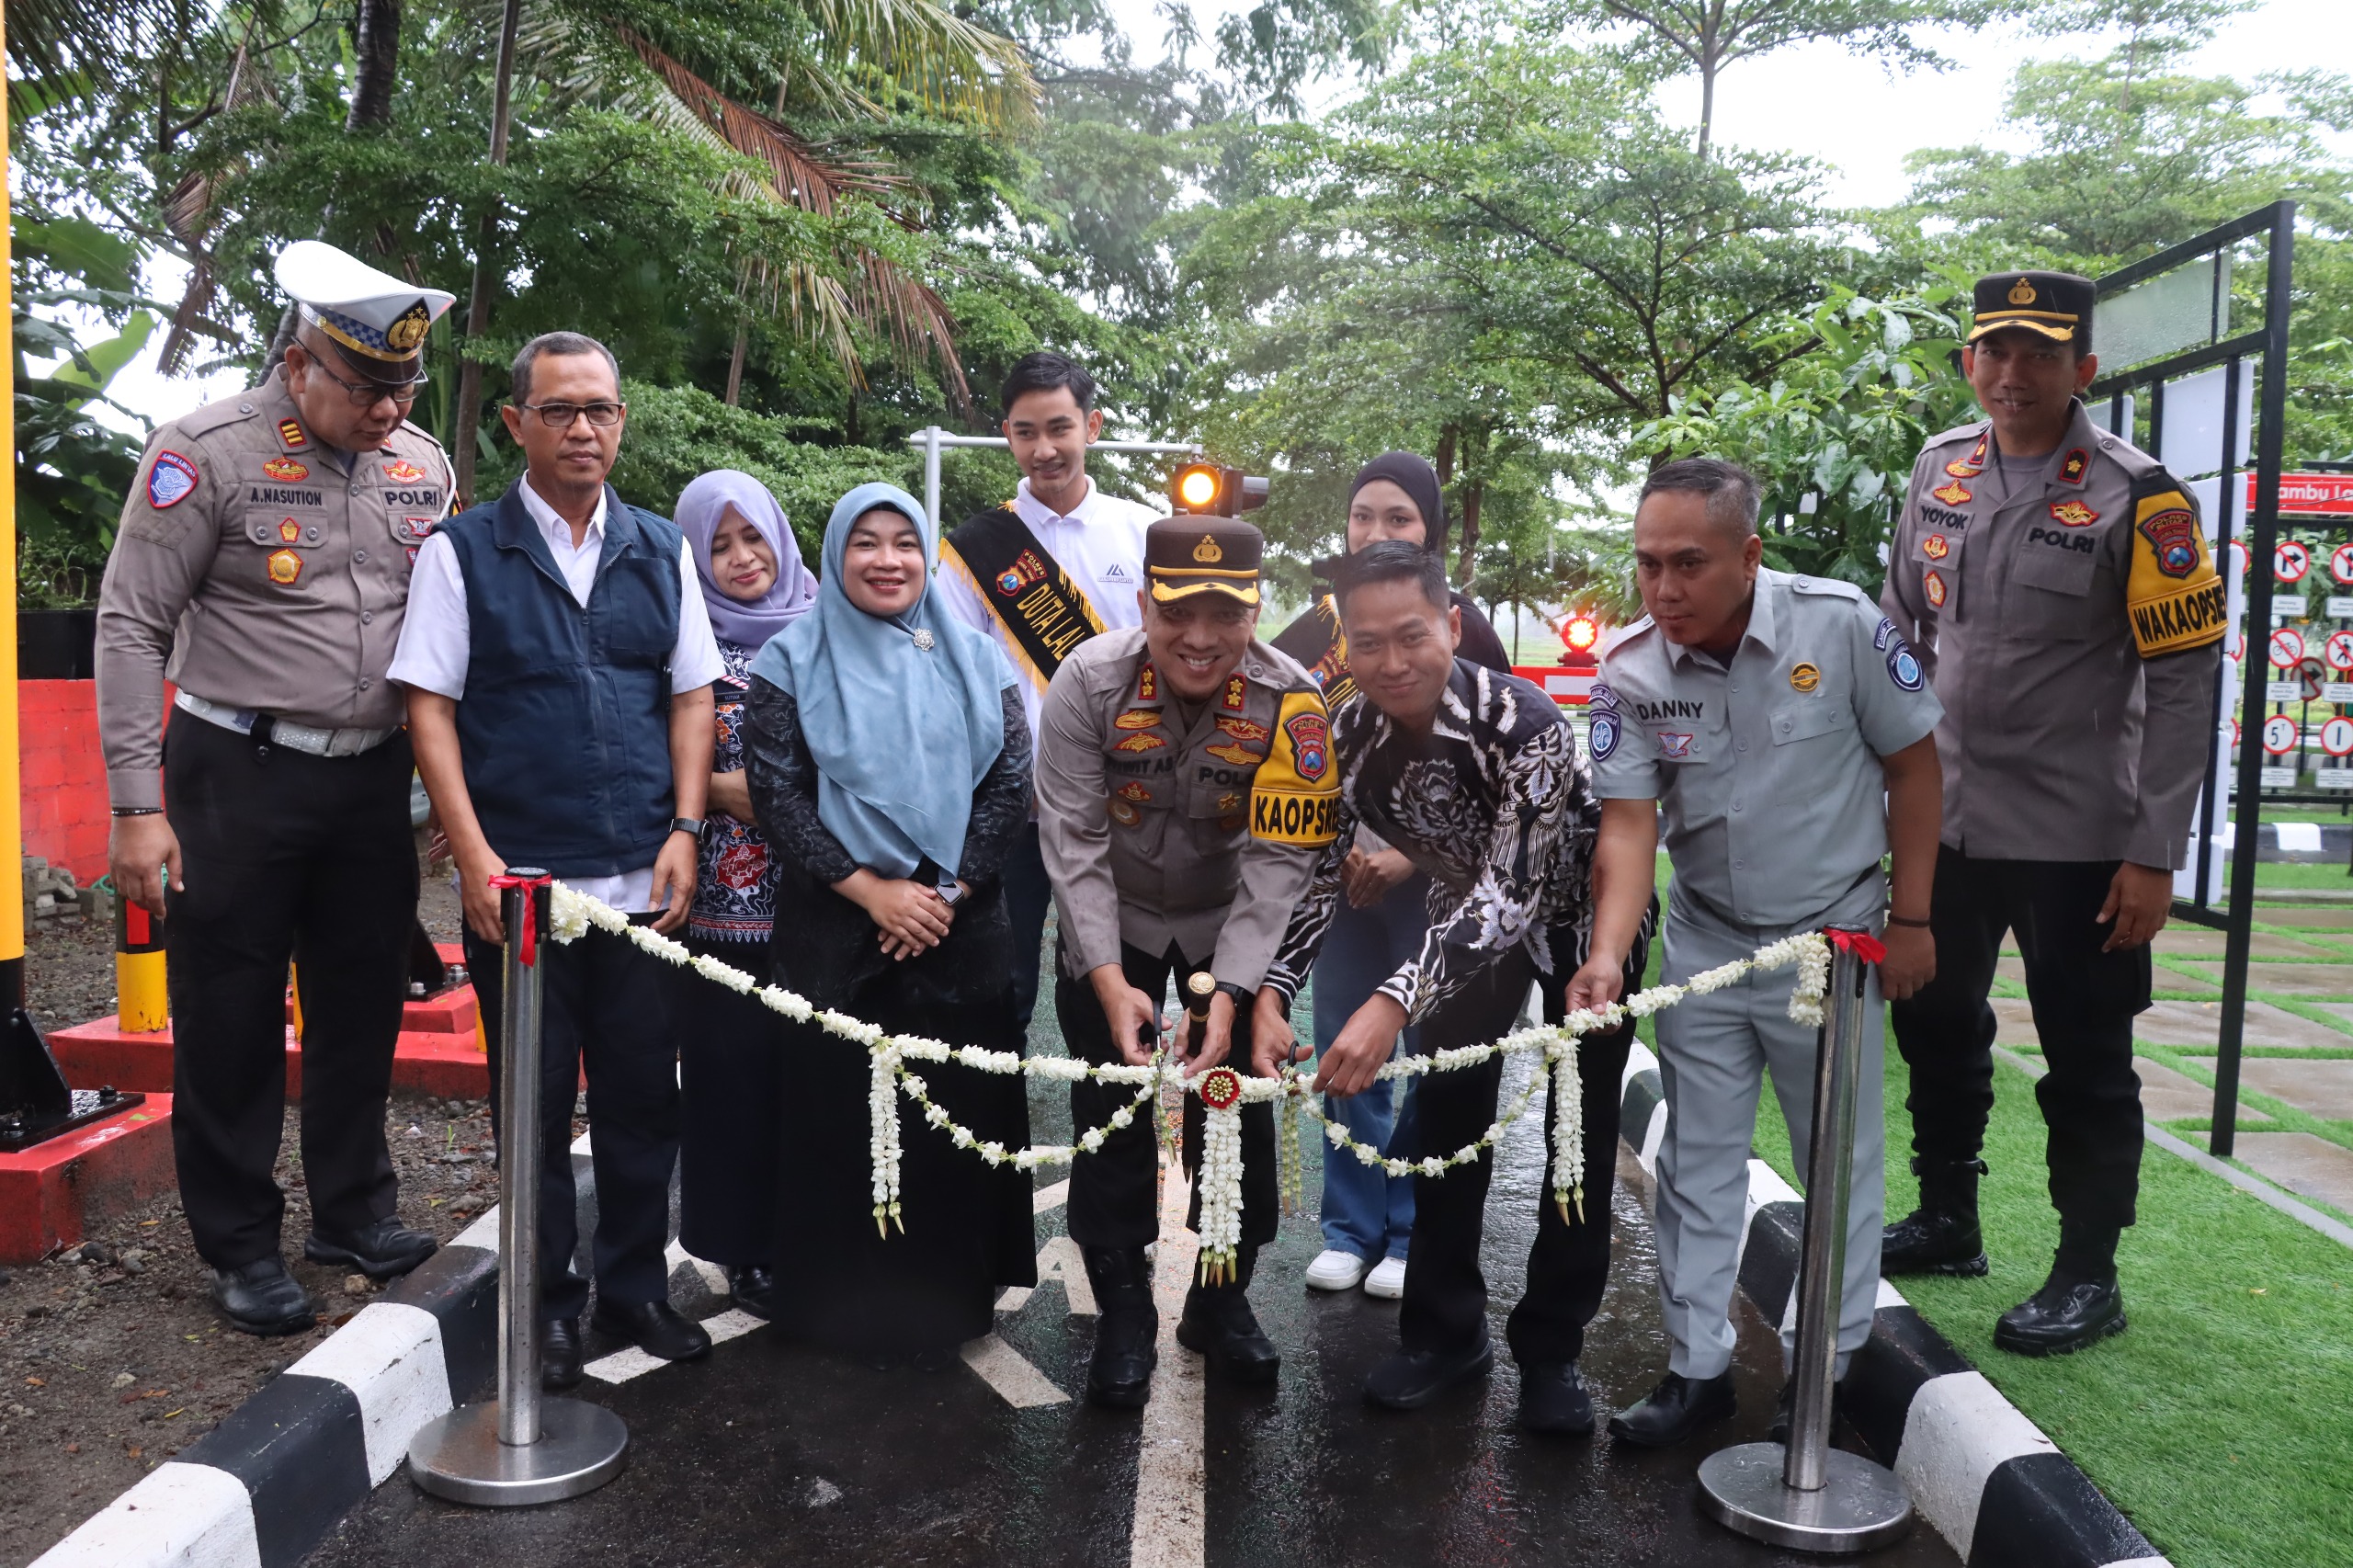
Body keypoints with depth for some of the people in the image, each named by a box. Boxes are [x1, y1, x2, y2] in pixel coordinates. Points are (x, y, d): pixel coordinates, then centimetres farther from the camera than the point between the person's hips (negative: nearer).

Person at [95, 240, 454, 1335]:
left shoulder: (423, 466, 5)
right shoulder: (209, 452, -10)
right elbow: (132, 626, -9)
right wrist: (138, 803, -12)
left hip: (374, 776, 5)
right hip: (240, 778, -4)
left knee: (364, 1003, 13)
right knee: (231, 1017, 5)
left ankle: (355, 1211, 29)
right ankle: (240, 1245, 20)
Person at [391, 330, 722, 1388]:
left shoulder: (661, 550, 10)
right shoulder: (463, 550, 2)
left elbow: (692, 698, 9)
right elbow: (430, 705, -2)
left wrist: (684, 833, -2)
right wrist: (473, 853, -10)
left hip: (644, 883, 3)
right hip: (516, 882, -2)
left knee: (643, 1097, 9)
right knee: (535, 1104, 8)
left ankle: (635, 1288, 25)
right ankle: (546, 1304, 24)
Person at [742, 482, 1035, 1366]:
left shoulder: (974, 660, 9)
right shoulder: (794, 661, 3)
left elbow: (1010, 782, 2)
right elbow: (777, 793, -5)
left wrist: (946, 893, -9)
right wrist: (871, 891, -13)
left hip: (962, 933, 2)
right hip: (836, 935, -1)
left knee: (958, 1114, 6)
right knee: (841, 1117, 4)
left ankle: (952, 1293, 23)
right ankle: (848, 1302, 20)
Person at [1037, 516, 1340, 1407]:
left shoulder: (1290, 702, -25)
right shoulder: (1088, 682, -25)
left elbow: (1280, 860, -24)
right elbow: (1073, 843, -22)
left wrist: (1231, 992, -33)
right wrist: (1110, 981, -30)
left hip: (1233, 924, 1)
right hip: (1109, 925, 0)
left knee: (1238, 1106, 5)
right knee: (1112, 1111, 1)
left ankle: (1223, 1299, 26)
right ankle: (1124, 1313, 19)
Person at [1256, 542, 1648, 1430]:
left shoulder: (1524, 724, -38)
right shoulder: (1346, 739, -23)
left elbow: (1512, 888, -45)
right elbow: (1315, 876, -17)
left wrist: (1394, 1001, -57)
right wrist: (1271, 995, -34)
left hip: (1580, 912, -4)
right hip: (1466, 920, 4)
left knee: (1581, 1133, 1)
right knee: (1444, 1112, 5)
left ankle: (1551, 1348, 16)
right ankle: (1445, 1331, 20)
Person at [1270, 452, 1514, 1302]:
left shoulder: (1463, 625, -5)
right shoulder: (1313, 629, 6)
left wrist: (1414, 858, -13)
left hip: (1433, 878, -3)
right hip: (1340, 878, 4)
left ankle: (1415, 1232, 19)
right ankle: (1351, 1227, 23)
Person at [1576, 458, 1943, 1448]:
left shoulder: (1839, 624, -19)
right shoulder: (1630, 670, -13)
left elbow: (1913, 764, -7)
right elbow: (1628, 824, -15)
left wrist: (1910, 920, -5)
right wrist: (1607, 956, -30)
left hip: (1832, 937, -2)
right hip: (1705, 940, 2)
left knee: (1839, 1162, 9)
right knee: (1697, 1161, 10)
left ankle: (1827, 1369, 27)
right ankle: (1698, 1366, 24)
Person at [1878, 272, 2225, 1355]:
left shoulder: (2136, 497, -12)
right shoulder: (1941, 468, 4)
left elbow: (2185, 678, -13)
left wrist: (2155, 854, -15)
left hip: (2076, 838, -6)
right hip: (1942, 817, 6)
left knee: (2085, 1062, 5)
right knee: (1936, 1025, 17)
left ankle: (2089, 1275, 22)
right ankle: (1947, 1222, 35)